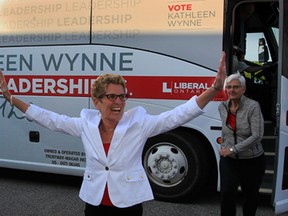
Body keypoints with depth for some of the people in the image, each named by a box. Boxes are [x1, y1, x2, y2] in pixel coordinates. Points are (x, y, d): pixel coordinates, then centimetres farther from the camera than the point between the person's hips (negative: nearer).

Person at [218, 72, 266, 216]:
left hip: (252, 160, -2)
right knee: (227, 192, -15)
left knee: (250, 195, 14)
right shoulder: (222, 107, -1)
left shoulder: (253, 106, -16)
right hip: (228, 159, 3)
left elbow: (257, 136, -21)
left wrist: (233, 149, -24)